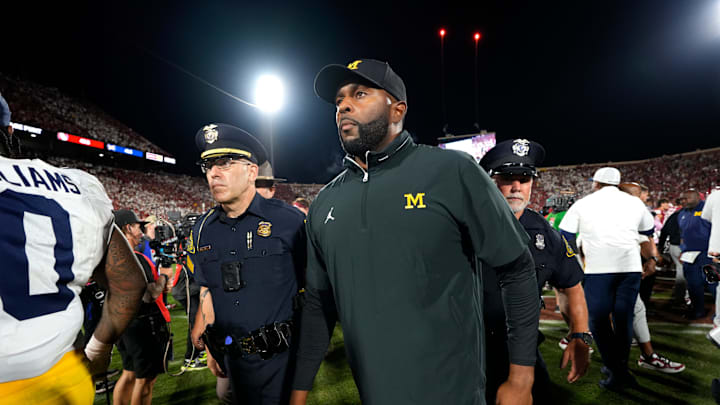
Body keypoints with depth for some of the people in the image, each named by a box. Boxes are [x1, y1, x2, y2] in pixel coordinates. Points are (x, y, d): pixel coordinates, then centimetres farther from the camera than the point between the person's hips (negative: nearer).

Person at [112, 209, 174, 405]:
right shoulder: (135, 259, -22)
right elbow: (149, 295, -25)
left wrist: (158, 285, 8)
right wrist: (164, 276, -9)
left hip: (123, 323, 9)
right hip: (144, 325, -9)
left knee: (129, 374, 22)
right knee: (146, 379, 5)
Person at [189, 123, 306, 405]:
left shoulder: (289, 220, -14)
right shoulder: (203, 230, 1)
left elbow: (309, 287, -8)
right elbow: (207, 292, 11)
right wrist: (212, 349, 13)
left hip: (280, 358, -4)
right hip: (233, 358, 5)